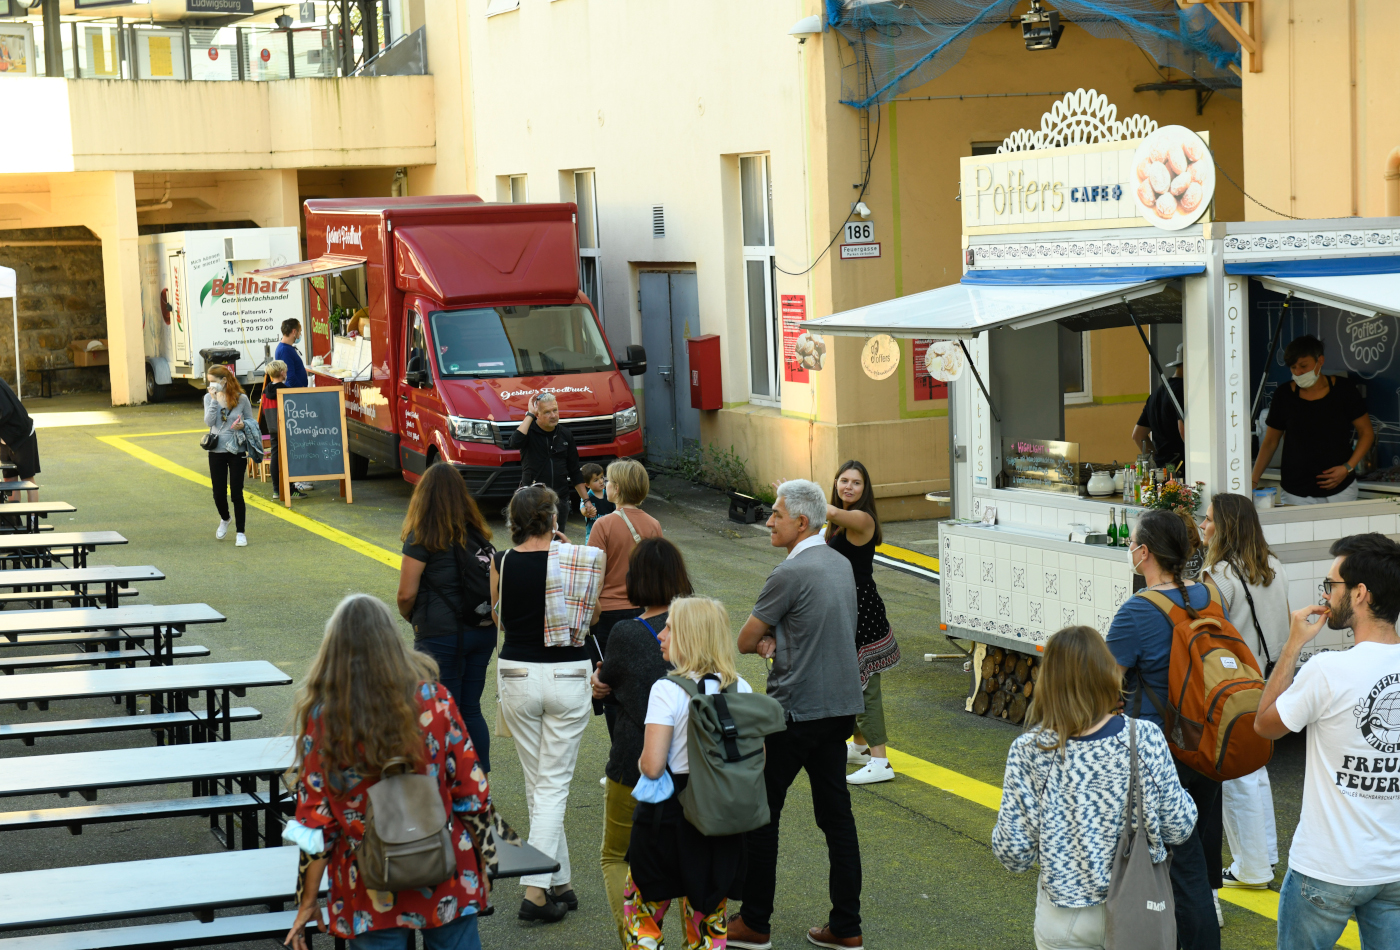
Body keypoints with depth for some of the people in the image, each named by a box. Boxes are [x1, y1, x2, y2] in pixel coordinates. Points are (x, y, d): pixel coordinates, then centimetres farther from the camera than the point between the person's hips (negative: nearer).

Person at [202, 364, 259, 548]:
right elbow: (209, 422, -10)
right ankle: (224, 520, 38)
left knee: (236, 492, -2)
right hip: (216, 451, 2)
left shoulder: (241, 399, -5)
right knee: (219, 493, 6)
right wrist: (214, 400, -17)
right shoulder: (209, 398, 1)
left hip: (237, 451, -2)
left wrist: (243, 425, -16)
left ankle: (241, 533, 7)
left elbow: (251, 421, 5)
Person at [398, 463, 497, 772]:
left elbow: (407, 594, -11)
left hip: (441, 636, -6)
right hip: (483, 631, 6)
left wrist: (408, 616, 8)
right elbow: (492, 582, 9)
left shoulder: (421, 538, -11)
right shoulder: (478, 534, 5)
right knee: (471, 710, 15)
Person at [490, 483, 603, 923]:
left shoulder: (501, 564, -5)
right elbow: (593, 614, 5)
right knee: (553, 786, 1)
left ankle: (560, 884, 21)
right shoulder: (578, 559, -11)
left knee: (537, 783, 15)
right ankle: (536, 890, -9)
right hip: (568, 678, -2)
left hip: (516, 676, 2)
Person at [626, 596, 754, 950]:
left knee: (642, 920, 11)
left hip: (669, 818, -5)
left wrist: (641, 762, 0)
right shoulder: (741, 688, -1)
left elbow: (652, 766, -21)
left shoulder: (668, 690, -17)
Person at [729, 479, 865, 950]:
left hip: (796, 712, -8)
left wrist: (764, 642, 11)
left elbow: (744, 641, -10)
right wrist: (776, 641, 2)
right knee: (835, 811, 9)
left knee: (762, 810, 4)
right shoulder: (842, 565, 9)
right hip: (843, 705, 8)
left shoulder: (790, 574, -17)